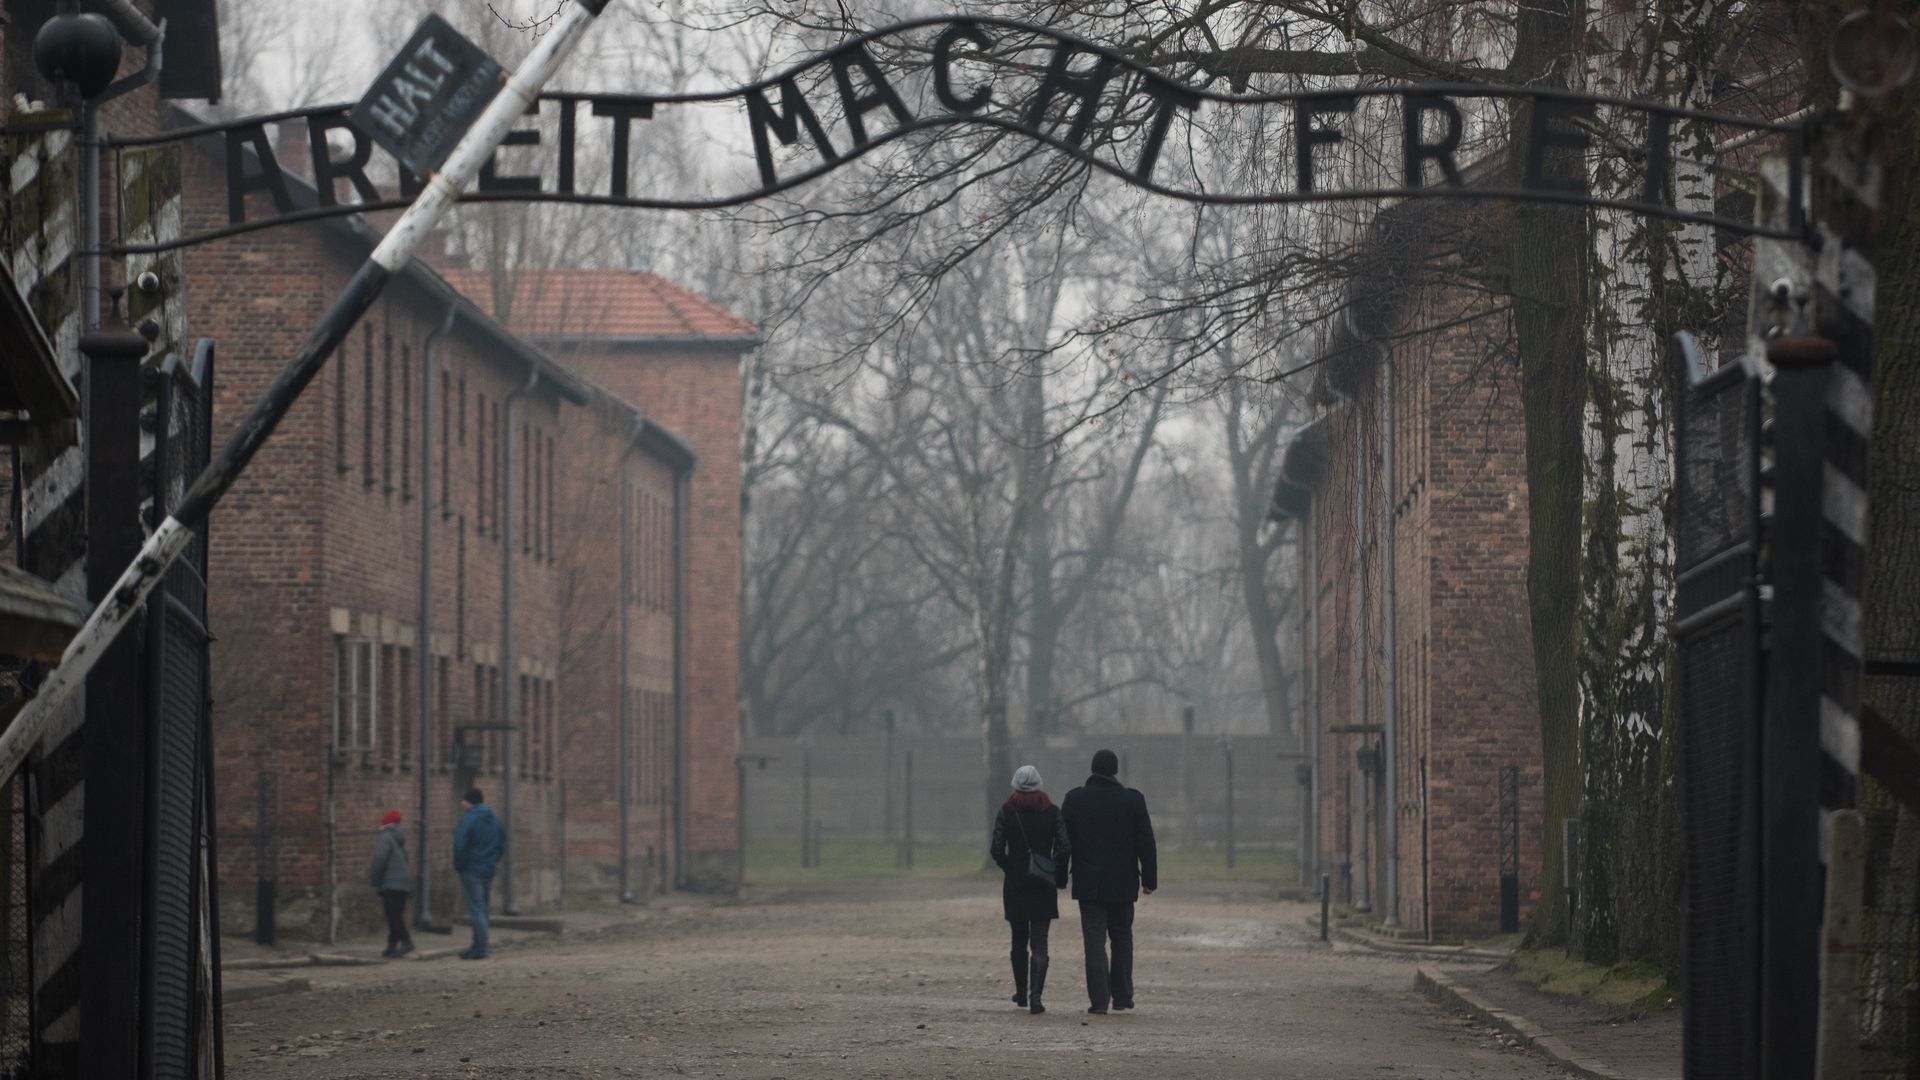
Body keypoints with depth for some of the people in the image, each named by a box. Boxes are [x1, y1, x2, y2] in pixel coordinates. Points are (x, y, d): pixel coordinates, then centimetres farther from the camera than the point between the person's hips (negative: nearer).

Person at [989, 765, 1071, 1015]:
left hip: (1015, 883, 1)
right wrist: (1060, 877, 7)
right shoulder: (1052, 812, -2)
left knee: (1019, 940, 17)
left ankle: (1021, 992, 27)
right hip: (1043, 885, -1)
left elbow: (996, 849, -5)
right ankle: (1035, 997, -16)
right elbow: (1063, 848, -7)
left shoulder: (1006, 812, -2)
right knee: (1039, 943, -2)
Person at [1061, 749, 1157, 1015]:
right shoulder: (1133, 800, -4)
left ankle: (1099, 1000, -10)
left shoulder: (1074, 799, -1)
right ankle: (1122, 996, 17)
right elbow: (1146, 842, -3)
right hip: (1122, 883, 0)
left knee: (1095, 942, -1)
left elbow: (1063, 842, 4)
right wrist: (1149, 879, 3)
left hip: (1088, 883, 0)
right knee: (1122, 939, 15)